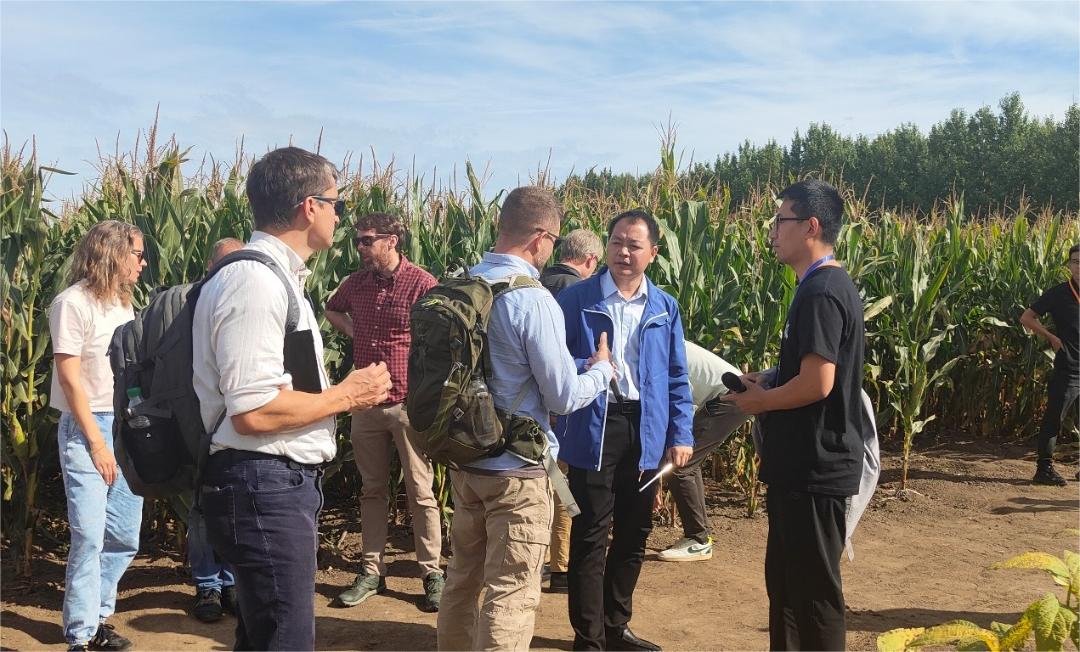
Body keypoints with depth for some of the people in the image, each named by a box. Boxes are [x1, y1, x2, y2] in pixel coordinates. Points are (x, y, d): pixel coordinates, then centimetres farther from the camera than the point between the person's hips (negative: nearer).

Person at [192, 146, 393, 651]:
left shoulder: (274, 277, 13)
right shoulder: (255, 281, -18)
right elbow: (253, 411, -25)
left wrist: (341, 391, 9)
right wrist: (345, 395, -14)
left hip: (282, 484, 10)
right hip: (264, 489, -10)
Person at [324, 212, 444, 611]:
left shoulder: (422, 283, -12)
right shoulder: (356, 283, 6)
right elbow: (332, 309, 28)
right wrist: (352, 333, 10)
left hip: (409, 403, -5)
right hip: (365, 403, 6)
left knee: (420, 493, 4)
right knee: (371, 489, 14)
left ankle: (432, 574, 16)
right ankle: (372, 572, 26)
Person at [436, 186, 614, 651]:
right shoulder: (533, 300, -20)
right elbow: (564, 398, -15)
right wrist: (602, 371, 6)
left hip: (464, 458, 8)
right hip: (517, 469, -7)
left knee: (463, 578, 21)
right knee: (510, 595, 4)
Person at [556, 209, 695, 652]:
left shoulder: (665, 308, 7)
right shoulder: (575, 299, -4)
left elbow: (677, 378, 9)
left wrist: (681, 435, 2)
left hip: (646, 431, 4)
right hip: (593, 428, -4)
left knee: (633, 534, 15)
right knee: (590, 536, 2)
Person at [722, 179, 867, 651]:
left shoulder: (821, 292, -19)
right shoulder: (824, 286, 13)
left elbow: (817, 383, -26)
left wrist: (760, 402, -10)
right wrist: (765, 383, 7)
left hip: (816, 467, -10)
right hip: (804, 463, 10)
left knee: (814, 587, 3)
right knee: (785, 579, 19)